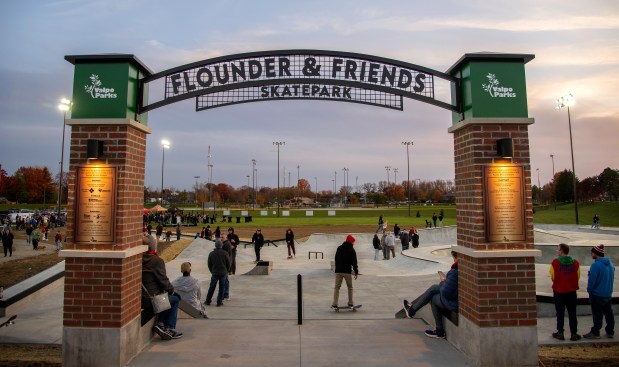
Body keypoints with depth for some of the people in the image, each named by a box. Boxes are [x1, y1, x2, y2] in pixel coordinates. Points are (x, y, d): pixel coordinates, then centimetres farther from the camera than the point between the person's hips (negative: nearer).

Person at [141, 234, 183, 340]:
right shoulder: (157, 260, -18)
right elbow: (163, 280, -15)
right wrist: (172, 290, 5)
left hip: (139, 299, 7)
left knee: (166, 298, 29)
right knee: (175, 299, 16)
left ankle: (161, 323, 23)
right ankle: (170, 328, 15)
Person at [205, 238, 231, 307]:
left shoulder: (211, 253, -1)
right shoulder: (225, 253, -8)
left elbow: (209, 264, 6)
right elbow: (229, 263, -2)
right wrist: (226, 271, 14)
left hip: (214, 273, 2)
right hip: (223, 273, -1)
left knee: (212, 287, 12)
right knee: (221, 288, 7)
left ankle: (208, 301, 17)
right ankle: (219, 302, 9)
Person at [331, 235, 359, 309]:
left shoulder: (339, 248, 10)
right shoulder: (352, 250, -4)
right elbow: (354, 262, -6)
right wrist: (356, 272, 0)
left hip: (338, 270, 3)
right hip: (347, 271, -3)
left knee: (337, 287, 4)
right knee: (350, 287, 14)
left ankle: (335, 304, -5)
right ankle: (350, 303, 16)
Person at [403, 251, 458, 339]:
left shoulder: (455, 273, -30)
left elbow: (446, 293, -22)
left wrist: (443, 282, -3)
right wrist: (446, 281, 3)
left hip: (455, 303, -8)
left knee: (433, 298, 15)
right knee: (433, 288, 16)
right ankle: (413, 308, 29)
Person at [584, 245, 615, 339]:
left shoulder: (596, 265, -22)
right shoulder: (610, 264, 4)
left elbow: (592, 280, -20)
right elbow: (611, 278, 15)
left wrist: (589, 290, -6)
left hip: (597, 295, -8)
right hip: (608, 294, 8)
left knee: (597, 315, 1)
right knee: (609, 314, 16)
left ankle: (595, 333, 9)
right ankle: (610, 332, 26)